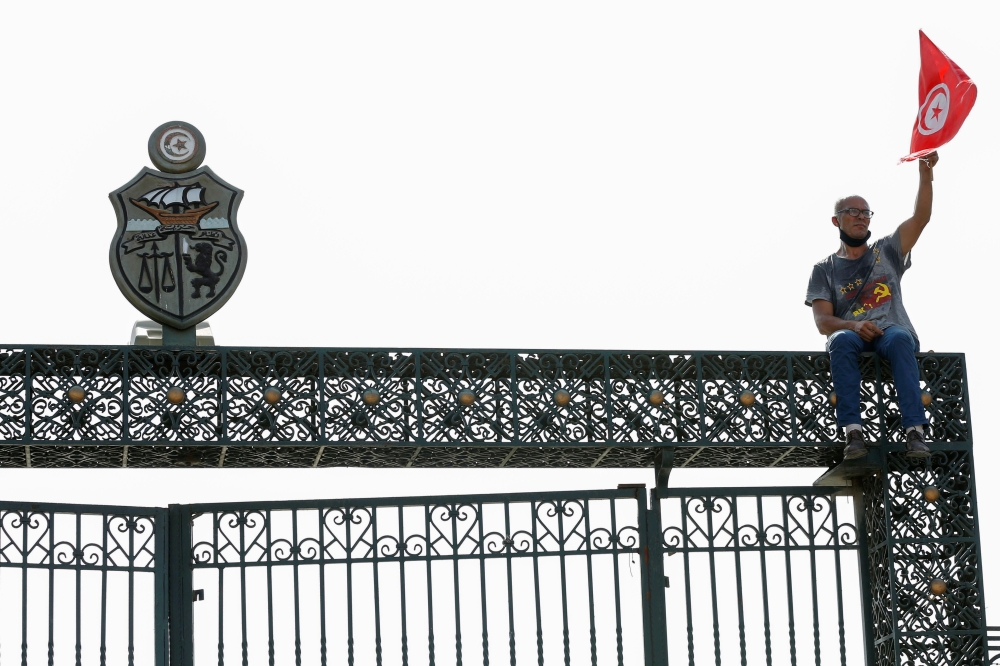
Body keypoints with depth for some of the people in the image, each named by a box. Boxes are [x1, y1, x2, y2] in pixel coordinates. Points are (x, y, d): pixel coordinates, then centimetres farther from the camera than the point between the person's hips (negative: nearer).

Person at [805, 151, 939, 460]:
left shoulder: (887, 251, 20)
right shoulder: (825, 270, 17)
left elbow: (921, 218, 4)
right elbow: (823, 321, 4)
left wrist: (925, 174, -10)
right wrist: (854, 325, -18)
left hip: (893, 330, 0)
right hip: (850, 334, 0)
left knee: (899, 339, -37)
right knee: (842, 340, -38)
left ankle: (915, 431, -48)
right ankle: (853, 431, -45)